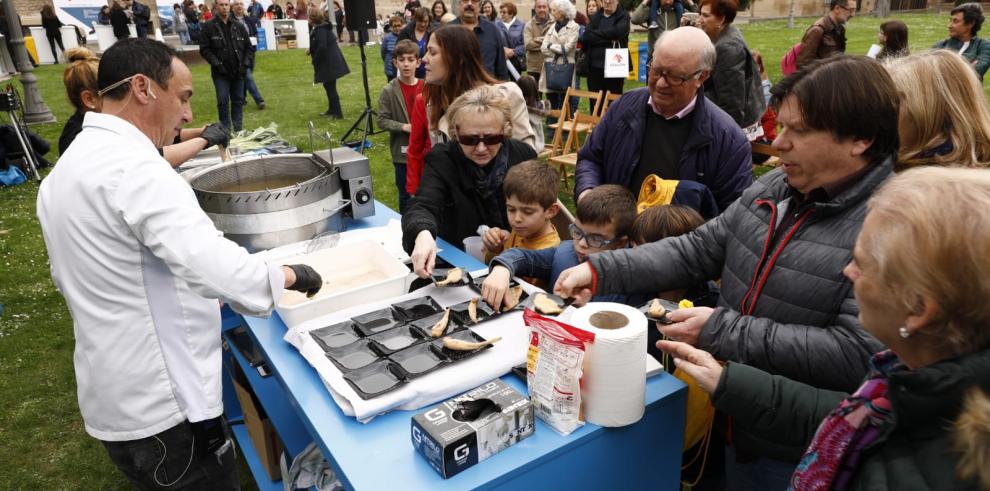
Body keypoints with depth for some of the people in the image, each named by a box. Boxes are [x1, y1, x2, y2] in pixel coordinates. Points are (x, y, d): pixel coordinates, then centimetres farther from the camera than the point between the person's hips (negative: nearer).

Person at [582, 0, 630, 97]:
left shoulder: (623, 16, 6)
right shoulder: (595, 18, 14)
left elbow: (616, 32, -15)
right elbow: (586, 37, -3)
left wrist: (595, 33, -4)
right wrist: (609, 39, -11)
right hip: (595, 67, 3)